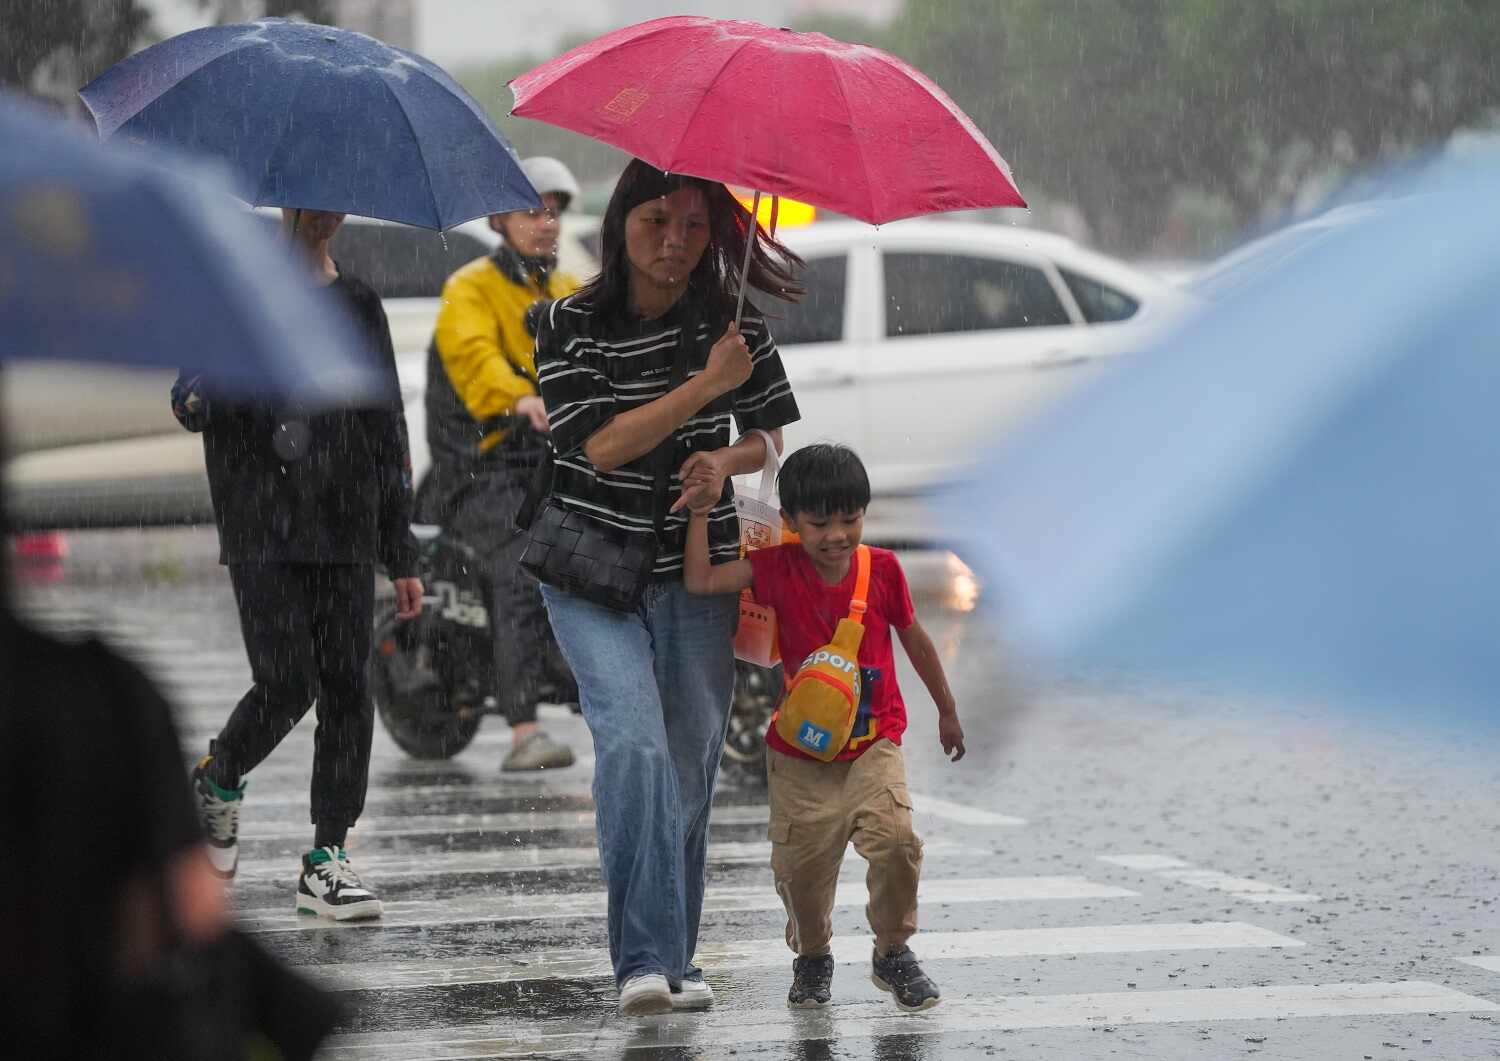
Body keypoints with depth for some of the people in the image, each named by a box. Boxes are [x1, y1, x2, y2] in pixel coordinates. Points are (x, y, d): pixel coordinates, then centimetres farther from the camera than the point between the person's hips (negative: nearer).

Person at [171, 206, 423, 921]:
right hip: (262, 531, -3)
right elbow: (191, 393, -2)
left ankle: (327, 856, 4)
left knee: (347, 687, -3)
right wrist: (198, 401, -29)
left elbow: (387, 433, 16)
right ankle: (218, 782, 20)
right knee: (285, 686, -10)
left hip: (345, 535, 3)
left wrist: (401, 554, 13)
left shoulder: (359, 306, 14)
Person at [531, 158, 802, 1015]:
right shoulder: (571, 326, -8)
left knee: (689, 766, 3)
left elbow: (782, 431, 9)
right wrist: (709, 383, -22)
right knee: (633, 738, -21)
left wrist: (726, 460, -12)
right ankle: (646, 959, -23)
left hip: (697, 571, 3)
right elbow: (599, 444, -17)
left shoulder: (733, 323, 1)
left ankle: (676, 958, 17)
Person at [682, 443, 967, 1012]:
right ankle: (812, 959, 30)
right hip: (800, 754, 1)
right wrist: (701, 512, -18)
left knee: (894, 838, -20)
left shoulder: (882, 569, -5)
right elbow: (701, 581, -15)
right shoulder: (778, 568, -7)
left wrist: (948, 712, 17)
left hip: (873, 743, -1)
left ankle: (893, 953, 1)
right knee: (800, 863, 2)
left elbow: (914, 639, 9)